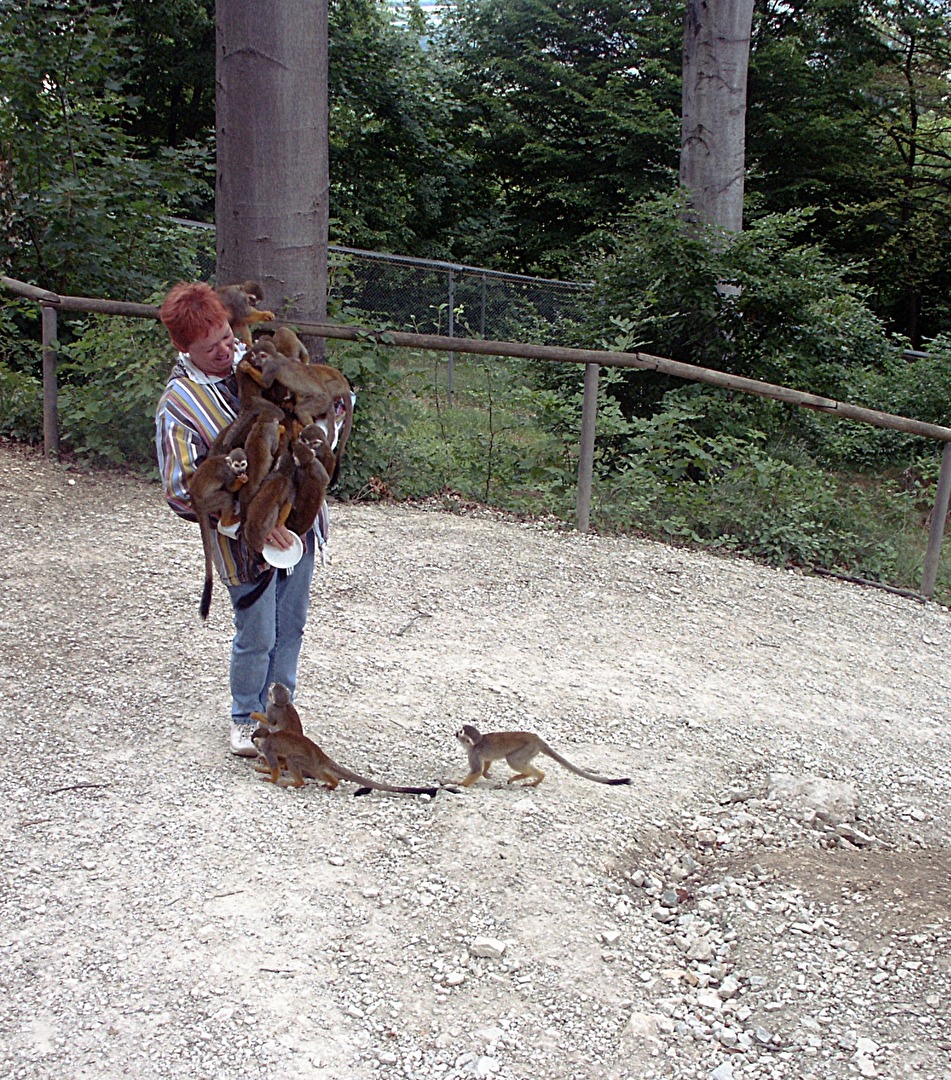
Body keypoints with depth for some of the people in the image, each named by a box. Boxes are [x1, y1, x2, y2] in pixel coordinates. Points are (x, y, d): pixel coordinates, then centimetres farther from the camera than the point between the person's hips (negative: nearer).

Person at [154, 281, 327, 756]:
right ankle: (247, 719, 32)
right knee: (257, 636, 6)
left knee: (291, 626, 17)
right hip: (246, 540, -5)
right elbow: (182, 491, -18)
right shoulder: (178, 405, -16)